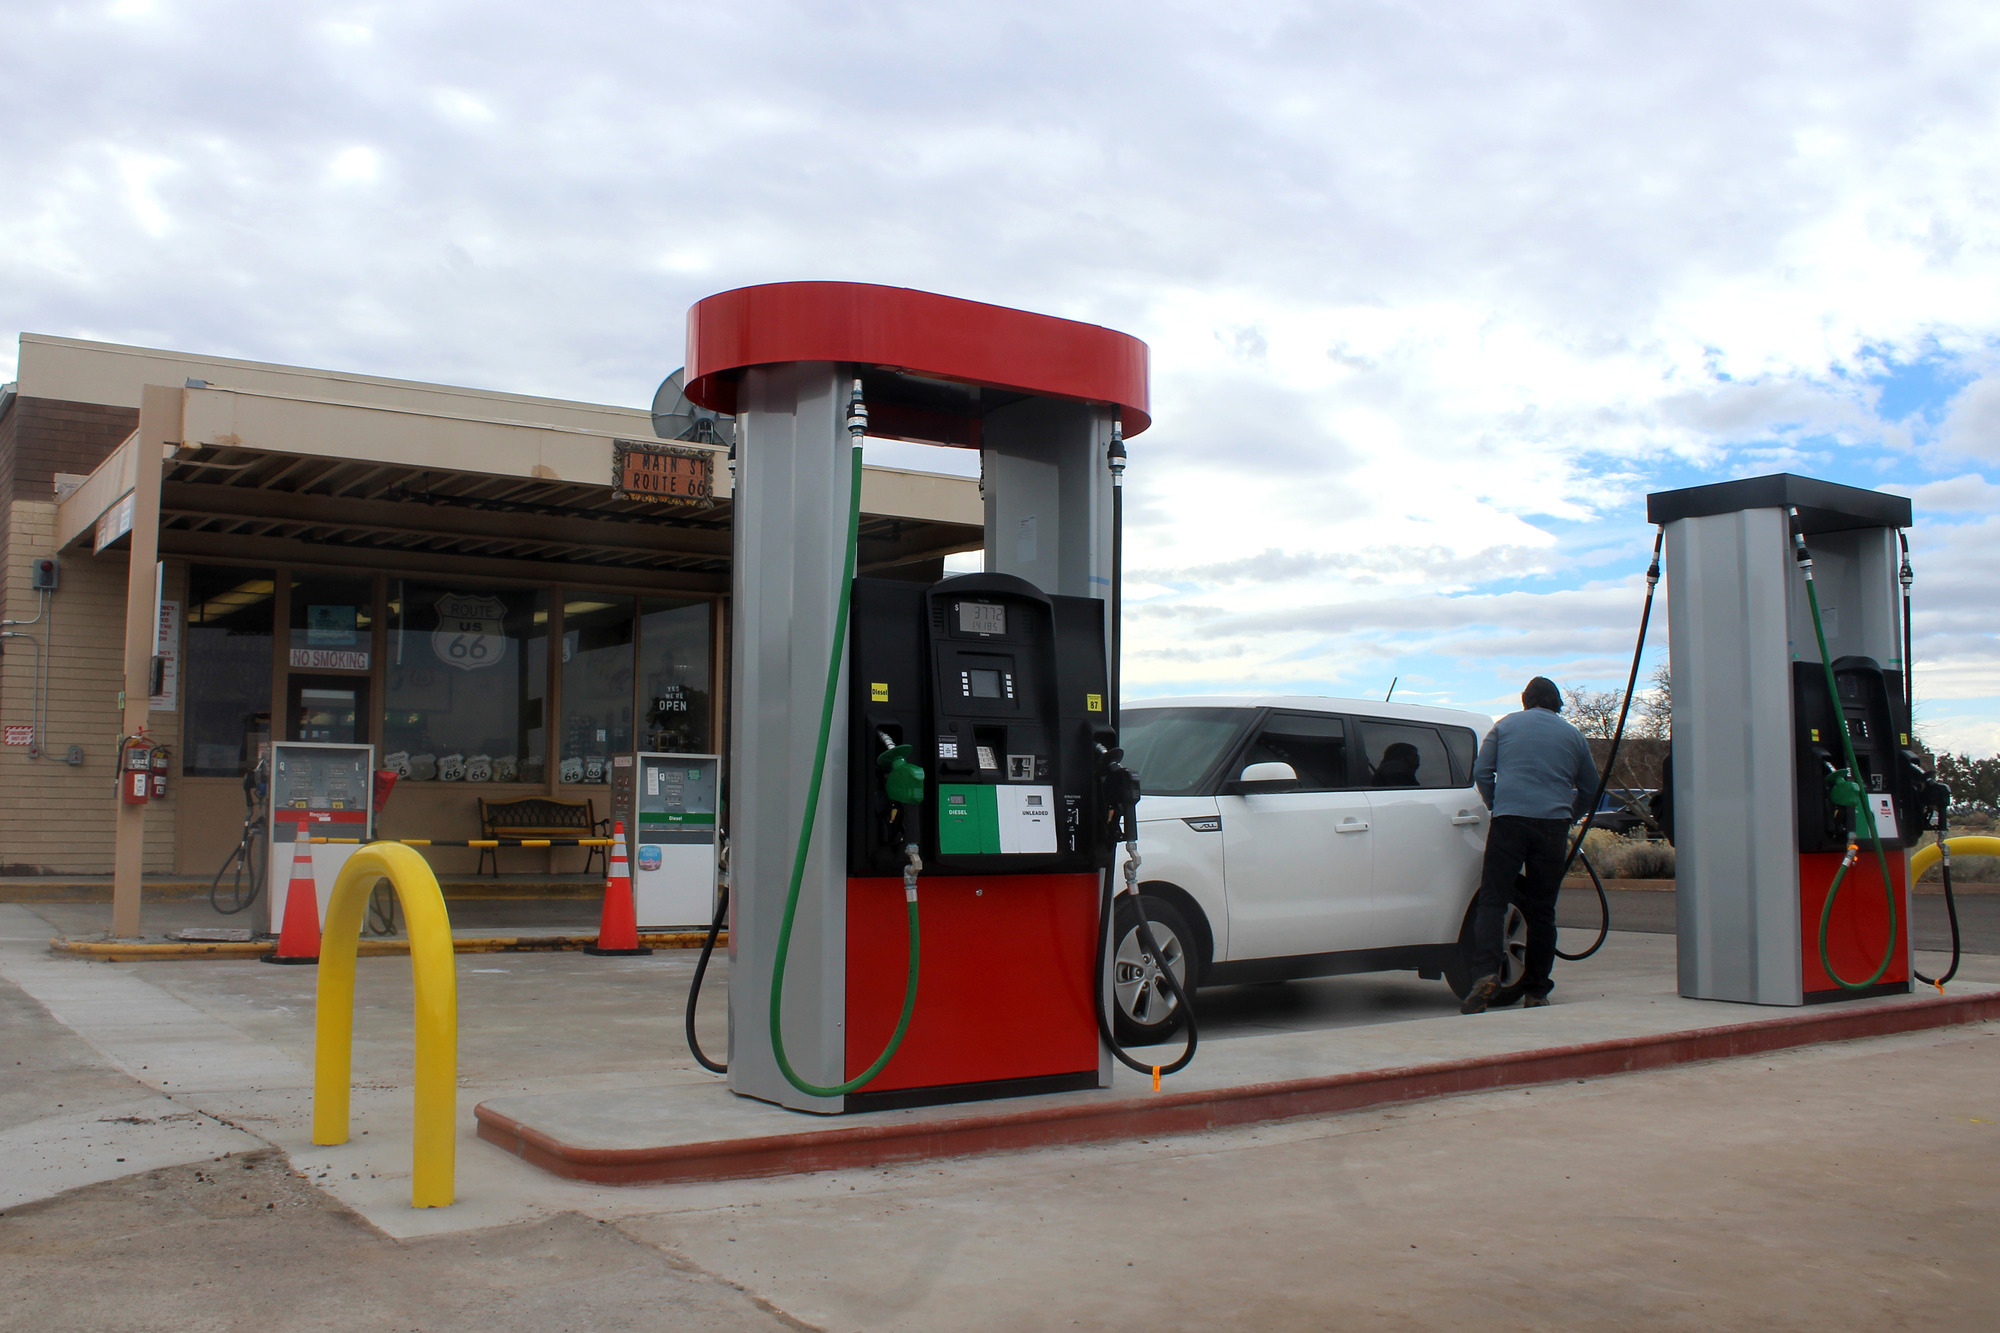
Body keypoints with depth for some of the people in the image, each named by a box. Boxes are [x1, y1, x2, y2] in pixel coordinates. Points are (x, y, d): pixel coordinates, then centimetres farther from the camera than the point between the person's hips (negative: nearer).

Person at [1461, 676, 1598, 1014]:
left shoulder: (1505, 725, 13)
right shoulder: (1573, 735, 17)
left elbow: (1481, 773, 9)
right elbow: (1589, 788, 22)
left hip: (1509, 821, -1)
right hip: (1553, 826, 2)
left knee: (1491, 901, -3)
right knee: (1541, 909, 7)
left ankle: (1485, 974, -23)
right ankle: (1536, 992, 9)